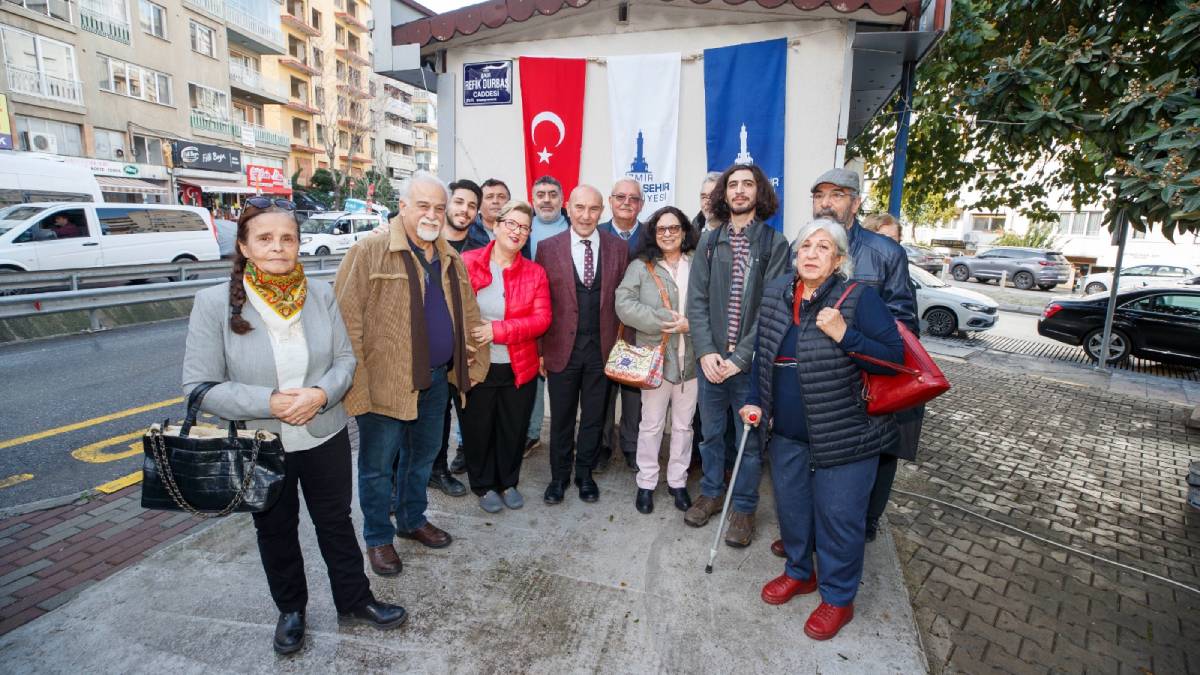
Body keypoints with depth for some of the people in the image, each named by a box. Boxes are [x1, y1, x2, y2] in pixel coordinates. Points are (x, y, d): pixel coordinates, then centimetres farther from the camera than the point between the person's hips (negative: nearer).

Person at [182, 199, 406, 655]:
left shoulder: (321, 294, -7)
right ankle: (290, 610, 44)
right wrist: (269, 402, -23)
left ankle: (355, 601, 37)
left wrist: (321, 394, -21)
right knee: (275, 531, 20)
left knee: (336, 522, 16)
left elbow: (345, 359, -2)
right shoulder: (215, 302, -13)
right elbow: (199, 386, -12)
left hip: (326, 437, 1)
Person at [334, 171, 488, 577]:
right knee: (378, 466, 10)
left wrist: (473, 362, 11)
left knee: (423, 456, 21)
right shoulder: (368, 253, -11)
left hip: (437, 380, 6)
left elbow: (469, 315, 16)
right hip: (385, 382, -6)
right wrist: (355, 382, -17)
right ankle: (378, 538, 30)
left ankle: (412, 520, 42)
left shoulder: (451, 260, 9)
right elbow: (347, 320, -15)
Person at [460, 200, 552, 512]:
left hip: (519, 367, 2)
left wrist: (498, 330, -19)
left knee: (514, 430, 15)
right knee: (478, 429, 13)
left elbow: (542, 319, -8)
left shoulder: (535, 272, -1)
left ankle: (508, 482, 39)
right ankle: (483, 485, 36)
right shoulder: (466, 263, -5)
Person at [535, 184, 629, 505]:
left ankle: (585, 474, 34)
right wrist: (539, 350, -3)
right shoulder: (548, 247, -2)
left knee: (594, 417, 14)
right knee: (561, 418, 13)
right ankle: (559, 476, 32)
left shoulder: (618, 248, 1)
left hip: (602, 347, 1)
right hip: (562, 347, -1)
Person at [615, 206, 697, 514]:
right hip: (655, 356, -2)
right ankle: (646, 483, 25)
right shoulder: (640, 267, 0)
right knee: (651, 424, 9)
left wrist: (690, 323, -16)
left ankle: (677, 481, 30)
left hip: (691, 357, 2)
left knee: (683, 424, 14)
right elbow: (624, 304, -12)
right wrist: (663, 321, -19)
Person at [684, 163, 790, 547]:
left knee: (750, 440, 9)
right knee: (711, 433, 16)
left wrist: (739, 357, -15)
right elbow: (696, 300, 1)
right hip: (711, 360, 3)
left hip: (750, 362, -2)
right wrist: (706, 351, -10)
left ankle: (744, 508, 28)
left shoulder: (775, 244, -2)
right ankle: (710, 493, 36)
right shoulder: (709, 242, 6)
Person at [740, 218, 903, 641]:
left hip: (844, 434, -5)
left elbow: (895, 357, -13)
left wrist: (844, 334, -26)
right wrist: (756, 401, 5)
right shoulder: (776, 294, 3)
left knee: (839, 515, 7)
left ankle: (838, 598, 30)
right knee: (790, 505, 19)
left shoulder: (859, 298, -13)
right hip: (787, 432, 5)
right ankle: (799, 572, 44)